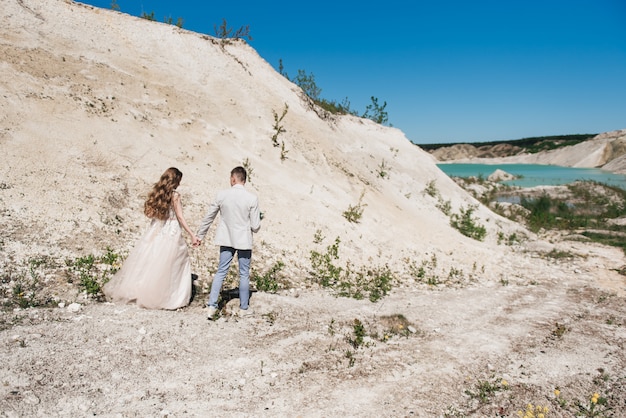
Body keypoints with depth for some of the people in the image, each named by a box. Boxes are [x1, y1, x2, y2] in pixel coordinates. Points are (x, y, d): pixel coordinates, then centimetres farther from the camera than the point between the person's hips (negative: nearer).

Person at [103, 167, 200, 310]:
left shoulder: (157, 193, 6)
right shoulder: (175, 195, -10)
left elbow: (150, 212, 6)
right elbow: (180, 217, -13)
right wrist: (192, 235, -13)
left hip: (155, 230, 6)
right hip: (171, 233, -6)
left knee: (146, 261, 13)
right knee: (167, 265, 1)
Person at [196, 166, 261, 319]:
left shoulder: (222, 195, -6)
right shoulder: (252, 198, -12)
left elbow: (208, 217, 4)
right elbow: (255, 226, -11)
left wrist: (200, 235, 16)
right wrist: (255, 226, 14)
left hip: (226, 240, 2)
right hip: (244, 241, -2)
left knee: (220, 272, 10)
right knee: (244, 274, 10)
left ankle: (212, 306, 7)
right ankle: (243, 309, 19)